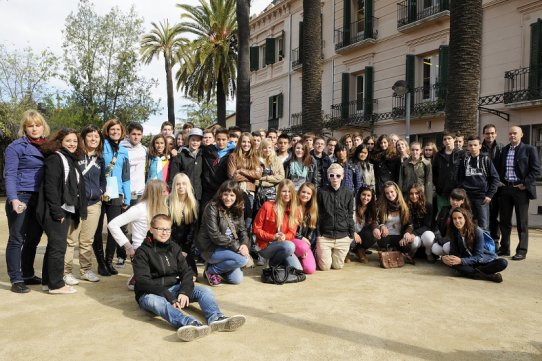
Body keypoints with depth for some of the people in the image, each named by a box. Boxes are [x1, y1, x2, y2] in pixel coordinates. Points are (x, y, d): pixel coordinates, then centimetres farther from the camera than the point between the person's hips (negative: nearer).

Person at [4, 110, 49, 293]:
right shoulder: (16, 147, -5)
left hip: (40, 200, 6)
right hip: (21, 198, -5)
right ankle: (16, 279, 8)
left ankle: (28, 275, 26)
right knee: (17, 239, 2)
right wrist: (13, 199, -26)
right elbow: (10, 175, -12)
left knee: (33, 239, 13)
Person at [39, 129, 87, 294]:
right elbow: (50, 187, -18)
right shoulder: (54, 159, -11)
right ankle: (56, 284, 4)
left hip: (67, 210, 9)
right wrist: (57, 212, -21)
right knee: (58, 246, -5)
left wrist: (78, 211, 13)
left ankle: (48, 281, 23)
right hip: (56, 212, -9)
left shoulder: (72, 160, 16)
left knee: (54, 246, 14)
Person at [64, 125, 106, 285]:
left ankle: (86, 269, 21)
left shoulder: (100, 159, 14)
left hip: (94, 203, 5)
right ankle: (67, 272, 7)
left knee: (87, 240, 12)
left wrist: (100, 191, 6)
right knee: (71, 240, -2)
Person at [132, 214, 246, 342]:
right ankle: (191, 324, -64)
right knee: (153, 300, -39)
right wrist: (170, 298, -26)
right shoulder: (142, 252, -4)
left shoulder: (174, 248, 12)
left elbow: (186, 272, 4)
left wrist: (184, 292, -18)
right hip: (151, 293, -5)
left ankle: (216, 319, -48)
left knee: (204, 290, -16)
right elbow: (143, 282, -15)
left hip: (174, 288, 5)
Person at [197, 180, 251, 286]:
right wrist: (237, 247, -23)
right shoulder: (212, 208, -17)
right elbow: (215, 235, -22)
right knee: (242, 259, -25)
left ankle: (216, 266, 18)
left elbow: (242, 230, 4)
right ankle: (211, 270, -4)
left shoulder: (238, 210, 4)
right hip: (211, 249, -6)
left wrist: (244, 244, -19)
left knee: (237, 279, -5)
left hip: (227, 249, 7)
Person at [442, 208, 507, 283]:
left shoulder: (477, 231, -18)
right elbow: (454, 253, -8)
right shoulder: (453, 232, -7)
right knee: (453, 263, -32)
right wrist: (448, 258, -32)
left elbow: (478, 256, -20)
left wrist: (461, 261, -37)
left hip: (483, 261, -1)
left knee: (503, 263, -29)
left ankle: (472, 272, -33)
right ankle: (489, 276, -38)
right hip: (467, 261, 2)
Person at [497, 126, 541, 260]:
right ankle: (504, 248, 20)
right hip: (505, 189, 5)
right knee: (504, 220, 10)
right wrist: (499, 181, 4)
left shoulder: (529, 149, -2)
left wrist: (525, 184, -13)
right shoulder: (504, 150, 11)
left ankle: (522, 251, 11)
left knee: (522, 222, 3)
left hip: (521, 189, -5)